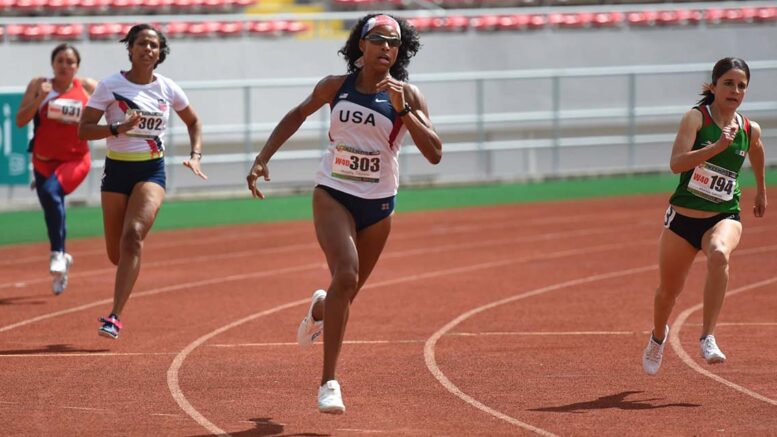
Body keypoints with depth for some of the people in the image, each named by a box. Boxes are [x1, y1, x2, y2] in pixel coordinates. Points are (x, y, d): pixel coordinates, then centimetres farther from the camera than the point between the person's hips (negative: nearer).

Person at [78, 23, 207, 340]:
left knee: (133, 236, -24)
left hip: (152, 171, 0)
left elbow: (193, 123, 19)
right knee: (116, 252, 6)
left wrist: (195, 157, 4)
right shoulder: (110, 86, -5)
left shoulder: (167, 89, 2)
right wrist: (118, 128, -23)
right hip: (117, 170, 1)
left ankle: (114, 317, -27)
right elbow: (83, 130, -8)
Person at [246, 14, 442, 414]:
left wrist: (403, 110, -26)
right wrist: (262, 159, 9)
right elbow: (298, 114, 15)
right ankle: (328, 382, -23)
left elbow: (434, 153, -17)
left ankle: (319, 308, 54)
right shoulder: (335, 87, -4)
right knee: (345, 276, -24)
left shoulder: (408, 96, -7)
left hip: (378, 206, 2)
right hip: (333, 195, -2)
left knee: (347, 292, 13)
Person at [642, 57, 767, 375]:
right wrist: (718, 145, -34)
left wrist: (761, 192, 38)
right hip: (683, 217, -1)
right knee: (669, 290, 13)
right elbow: (676, 164, -25)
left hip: (724, 217, 1)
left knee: (719, 254, -35)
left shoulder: (750, 131, 1)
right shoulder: (697, 118, -11)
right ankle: (658, 336, 48)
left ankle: (708, 339, -37)